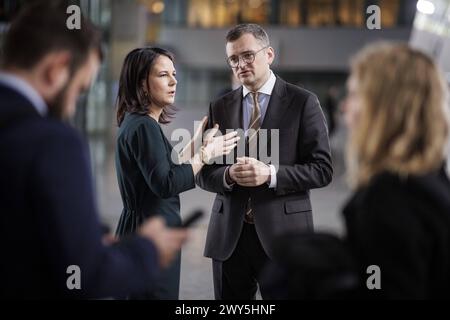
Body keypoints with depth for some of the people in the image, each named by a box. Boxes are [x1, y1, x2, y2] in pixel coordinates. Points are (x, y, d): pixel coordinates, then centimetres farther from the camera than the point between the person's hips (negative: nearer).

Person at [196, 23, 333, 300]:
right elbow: (204, 173, 10)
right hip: (229, 235, 3)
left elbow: (322, 169, -5)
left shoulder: (302, 102, -2)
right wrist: (229, 175, -12)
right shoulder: (220, 108, 10)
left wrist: (270, 175, -19)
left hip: (282, 233, -3)